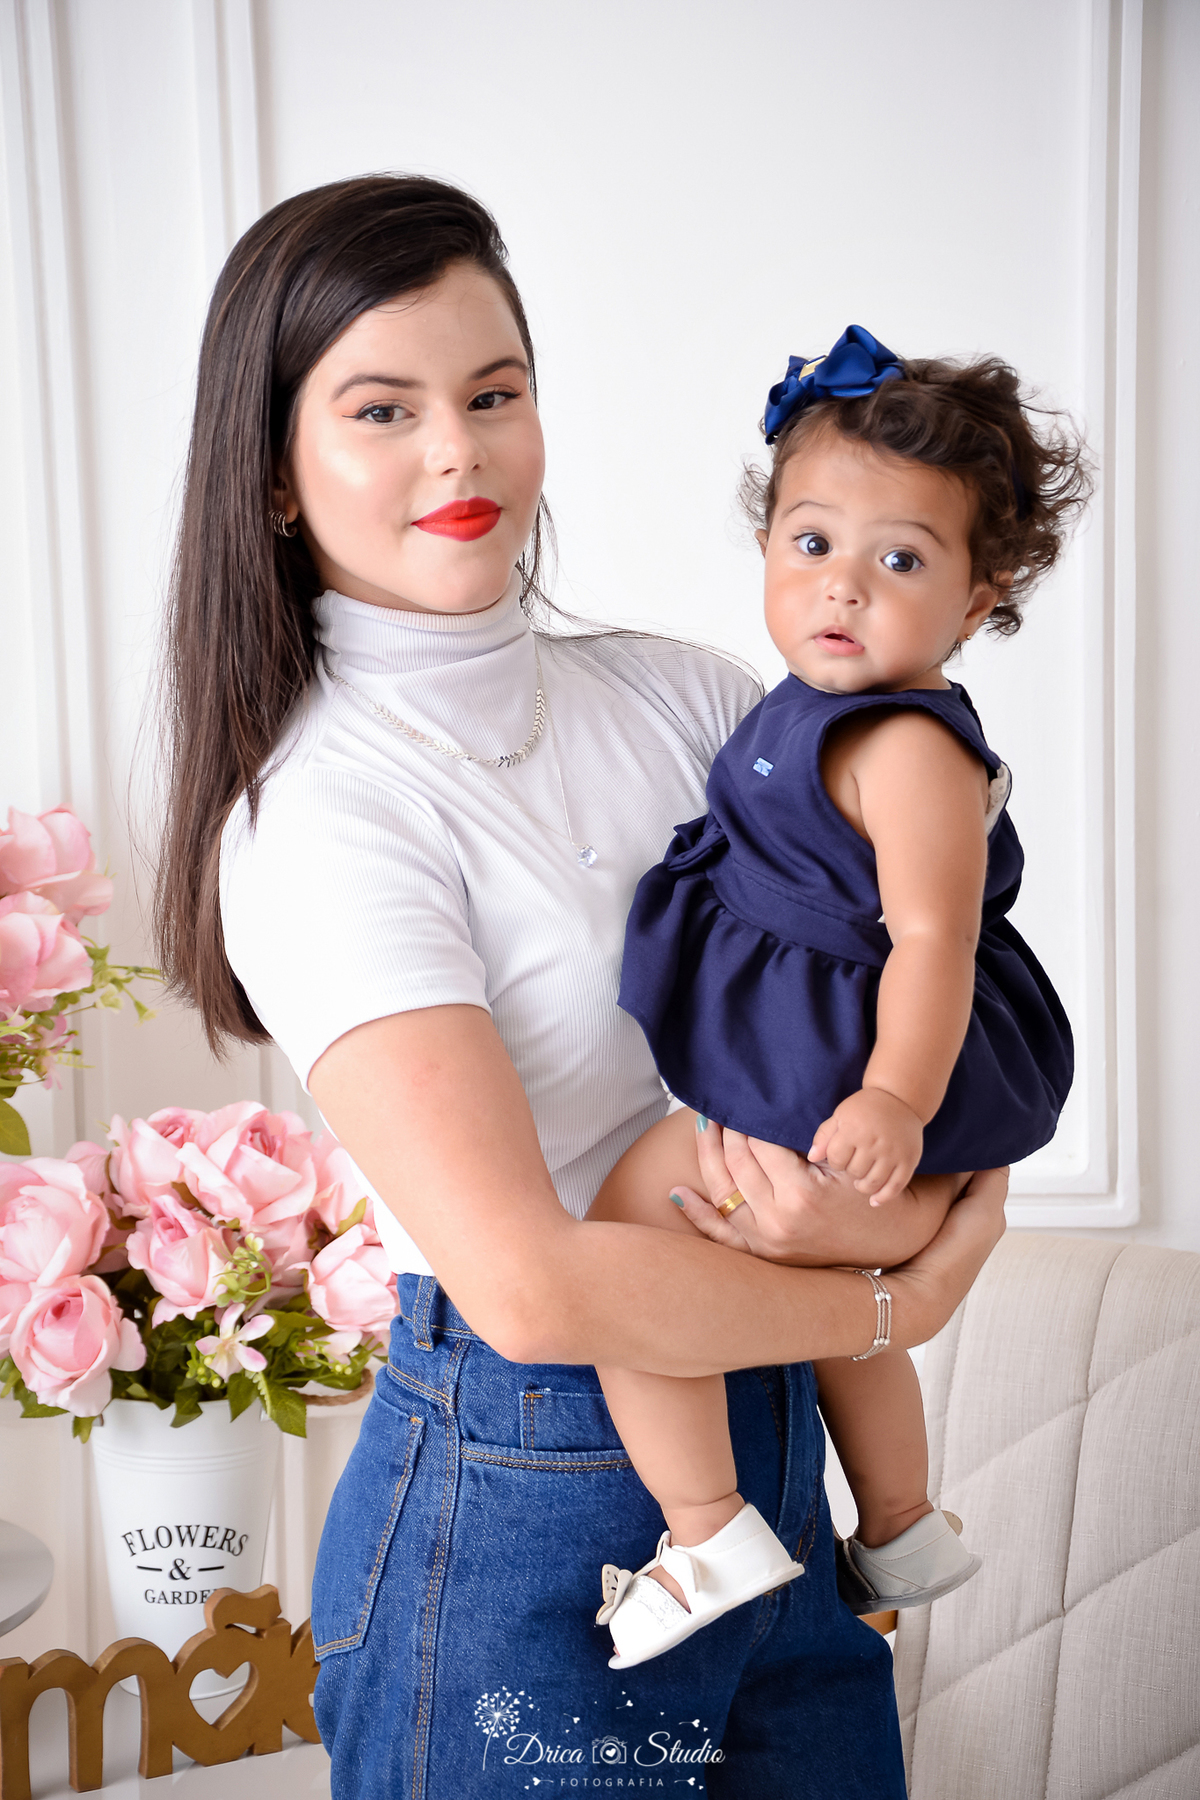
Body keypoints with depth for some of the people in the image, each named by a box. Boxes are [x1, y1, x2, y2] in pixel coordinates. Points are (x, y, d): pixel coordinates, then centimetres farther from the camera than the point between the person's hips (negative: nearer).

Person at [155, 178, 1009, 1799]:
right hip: (523, 1504, -6)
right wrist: (898, 1302, -14)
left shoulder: (678, 696, 1)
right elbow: (529, 1284, -26)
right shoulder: (317, 814, -19)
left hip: (766, 1445, 6)